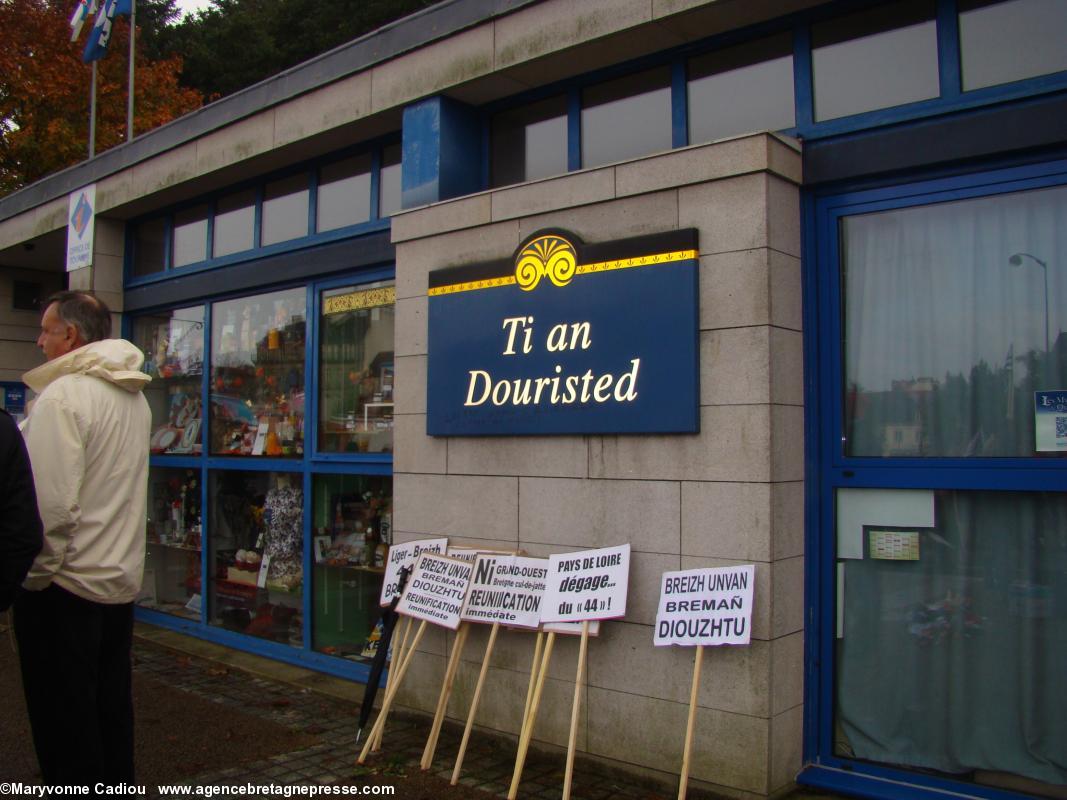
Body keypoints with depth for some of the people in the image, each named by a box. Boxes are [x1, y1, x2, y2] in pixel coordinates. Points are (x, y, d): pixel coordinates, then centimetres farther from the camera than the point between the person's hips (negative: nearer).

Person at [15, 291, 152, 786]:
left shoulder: (62, 396, -16)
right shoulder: (134, 397, 9)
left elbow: (50, 503, -22)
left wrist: (35, 574, -10)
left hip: (65, 585, -8)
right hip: (120, 579, 8)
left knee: (64, 723, 4)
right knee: (111, 712, 17)